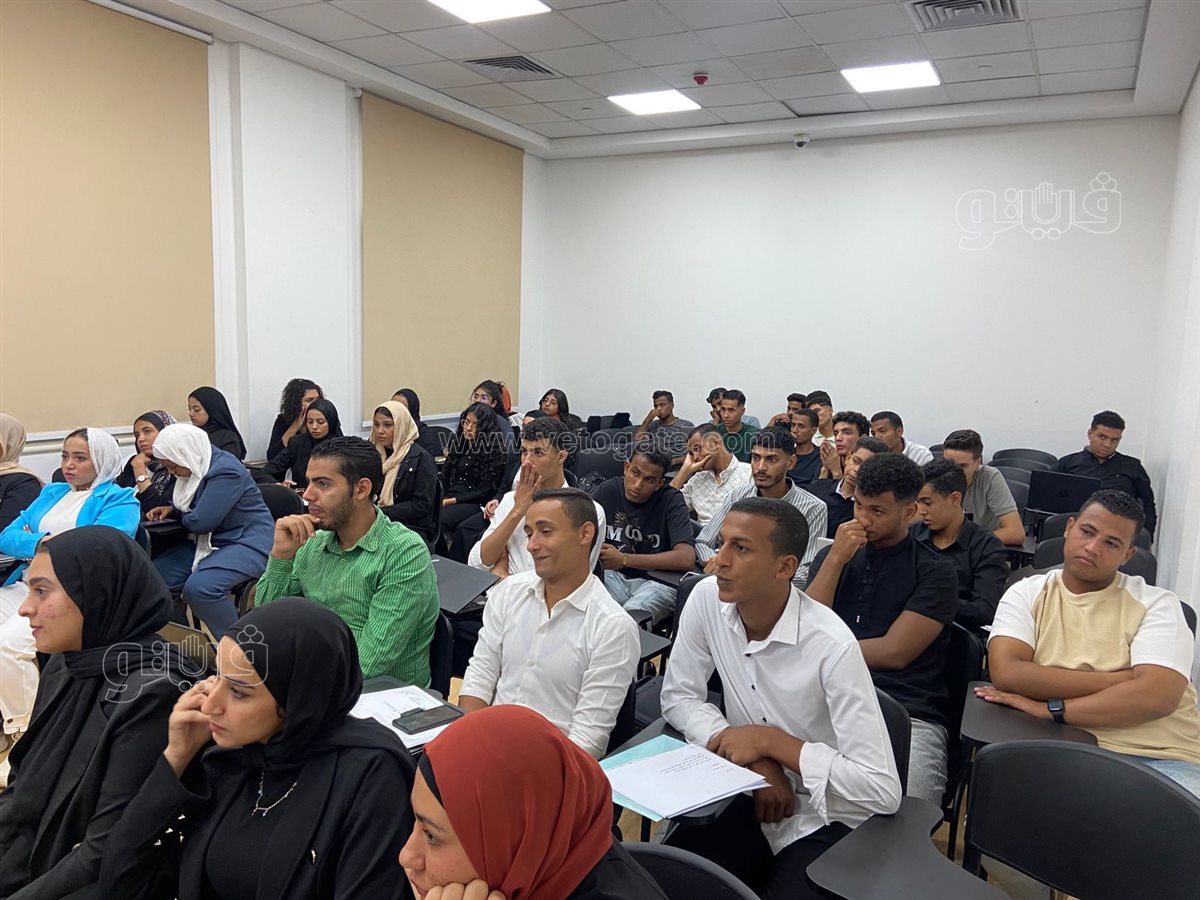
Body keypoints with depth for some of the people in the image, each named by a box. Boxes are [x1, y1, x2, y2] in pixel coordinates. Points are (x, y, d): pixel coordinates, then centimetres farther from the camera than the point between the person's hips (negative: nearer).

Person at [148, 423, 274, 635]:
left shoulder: (225, 470, -22)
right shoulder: (198, 465, 7)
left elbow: (200, 521, -25)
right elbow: (190, 507, 28)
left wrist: (179, 517, -2)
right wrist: (171, 509, 6)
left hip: (247, 544, -10)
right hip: (212, 542, 10)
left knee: (198, 587, -32)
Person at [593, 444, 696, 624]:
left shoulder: (670, 500, -12)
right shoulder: (608, 489, 0)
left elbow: (686, 559, -23)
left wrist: (624, 560, -19)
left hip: (657, 580, -4)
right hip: (613, 575, 4)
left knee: (631, 615, -33)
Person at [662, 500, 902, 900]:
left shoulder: (832, 646, -25)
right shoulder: (707, 599, -11)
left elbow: (882, 790, -23)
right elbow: (678, 697, -1)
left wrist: (768, 740, -20)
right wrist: (755, 762, -15)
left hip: (825, 820, -3)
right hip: (749, 795, 4)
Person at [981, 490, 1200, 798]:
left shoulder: (1156, 603, 5)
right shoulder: (1026, 594, 8)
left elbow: (1157, 696, -11)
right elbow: (1007, 674, -9)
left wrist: (1051, 708, -13)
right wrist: (1122, 680, -8)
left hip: (1157, 757, 0)